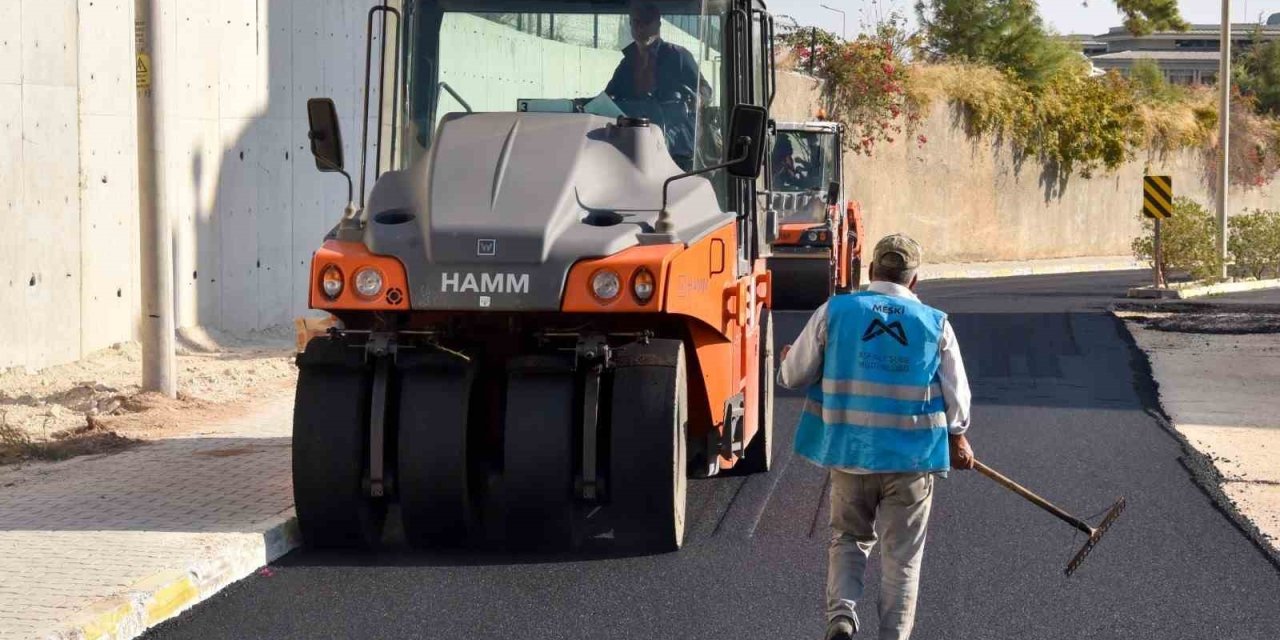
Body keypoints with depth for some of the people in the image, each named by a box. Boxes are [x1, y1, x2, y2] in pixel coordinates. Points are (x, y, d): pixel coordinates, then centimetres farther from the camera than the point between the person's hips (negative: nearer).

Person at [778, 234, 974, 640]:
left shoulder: (833, 312, -4)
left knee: (848, 538, 18)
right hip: (913, 456, -1)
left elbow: (793, 377, 2)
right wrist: (958, 439, 24)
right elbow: (956, 398, 5)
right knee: (902, 558, 10)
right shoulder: (936, 324, -2)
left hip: (850, 453, 1)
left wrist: (789, 359, 27)